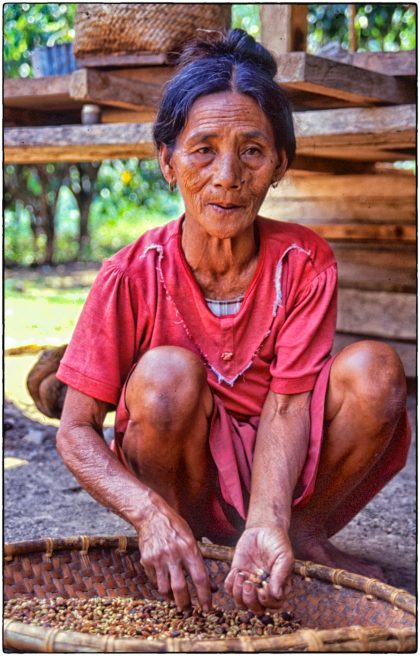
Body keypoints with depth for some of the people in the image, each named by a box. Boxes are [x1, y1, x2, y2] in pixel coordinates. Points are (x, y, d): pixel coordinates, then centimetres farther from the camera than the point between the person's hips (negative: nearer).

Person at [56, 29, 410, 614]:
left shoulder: (305, 263, -13)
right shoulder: (133, 276, -16)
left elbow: (286, 404, -20)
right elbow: (76, 430, -17)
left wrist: (268, 523, -39)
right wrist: (152, 515, -36)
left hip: (279, 476, 1)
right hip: (181, 477, -1)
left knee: (374, 370, -24)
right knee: (167, 373, -32)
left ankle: (302, 537, -4)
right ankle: (169, 562, -9)